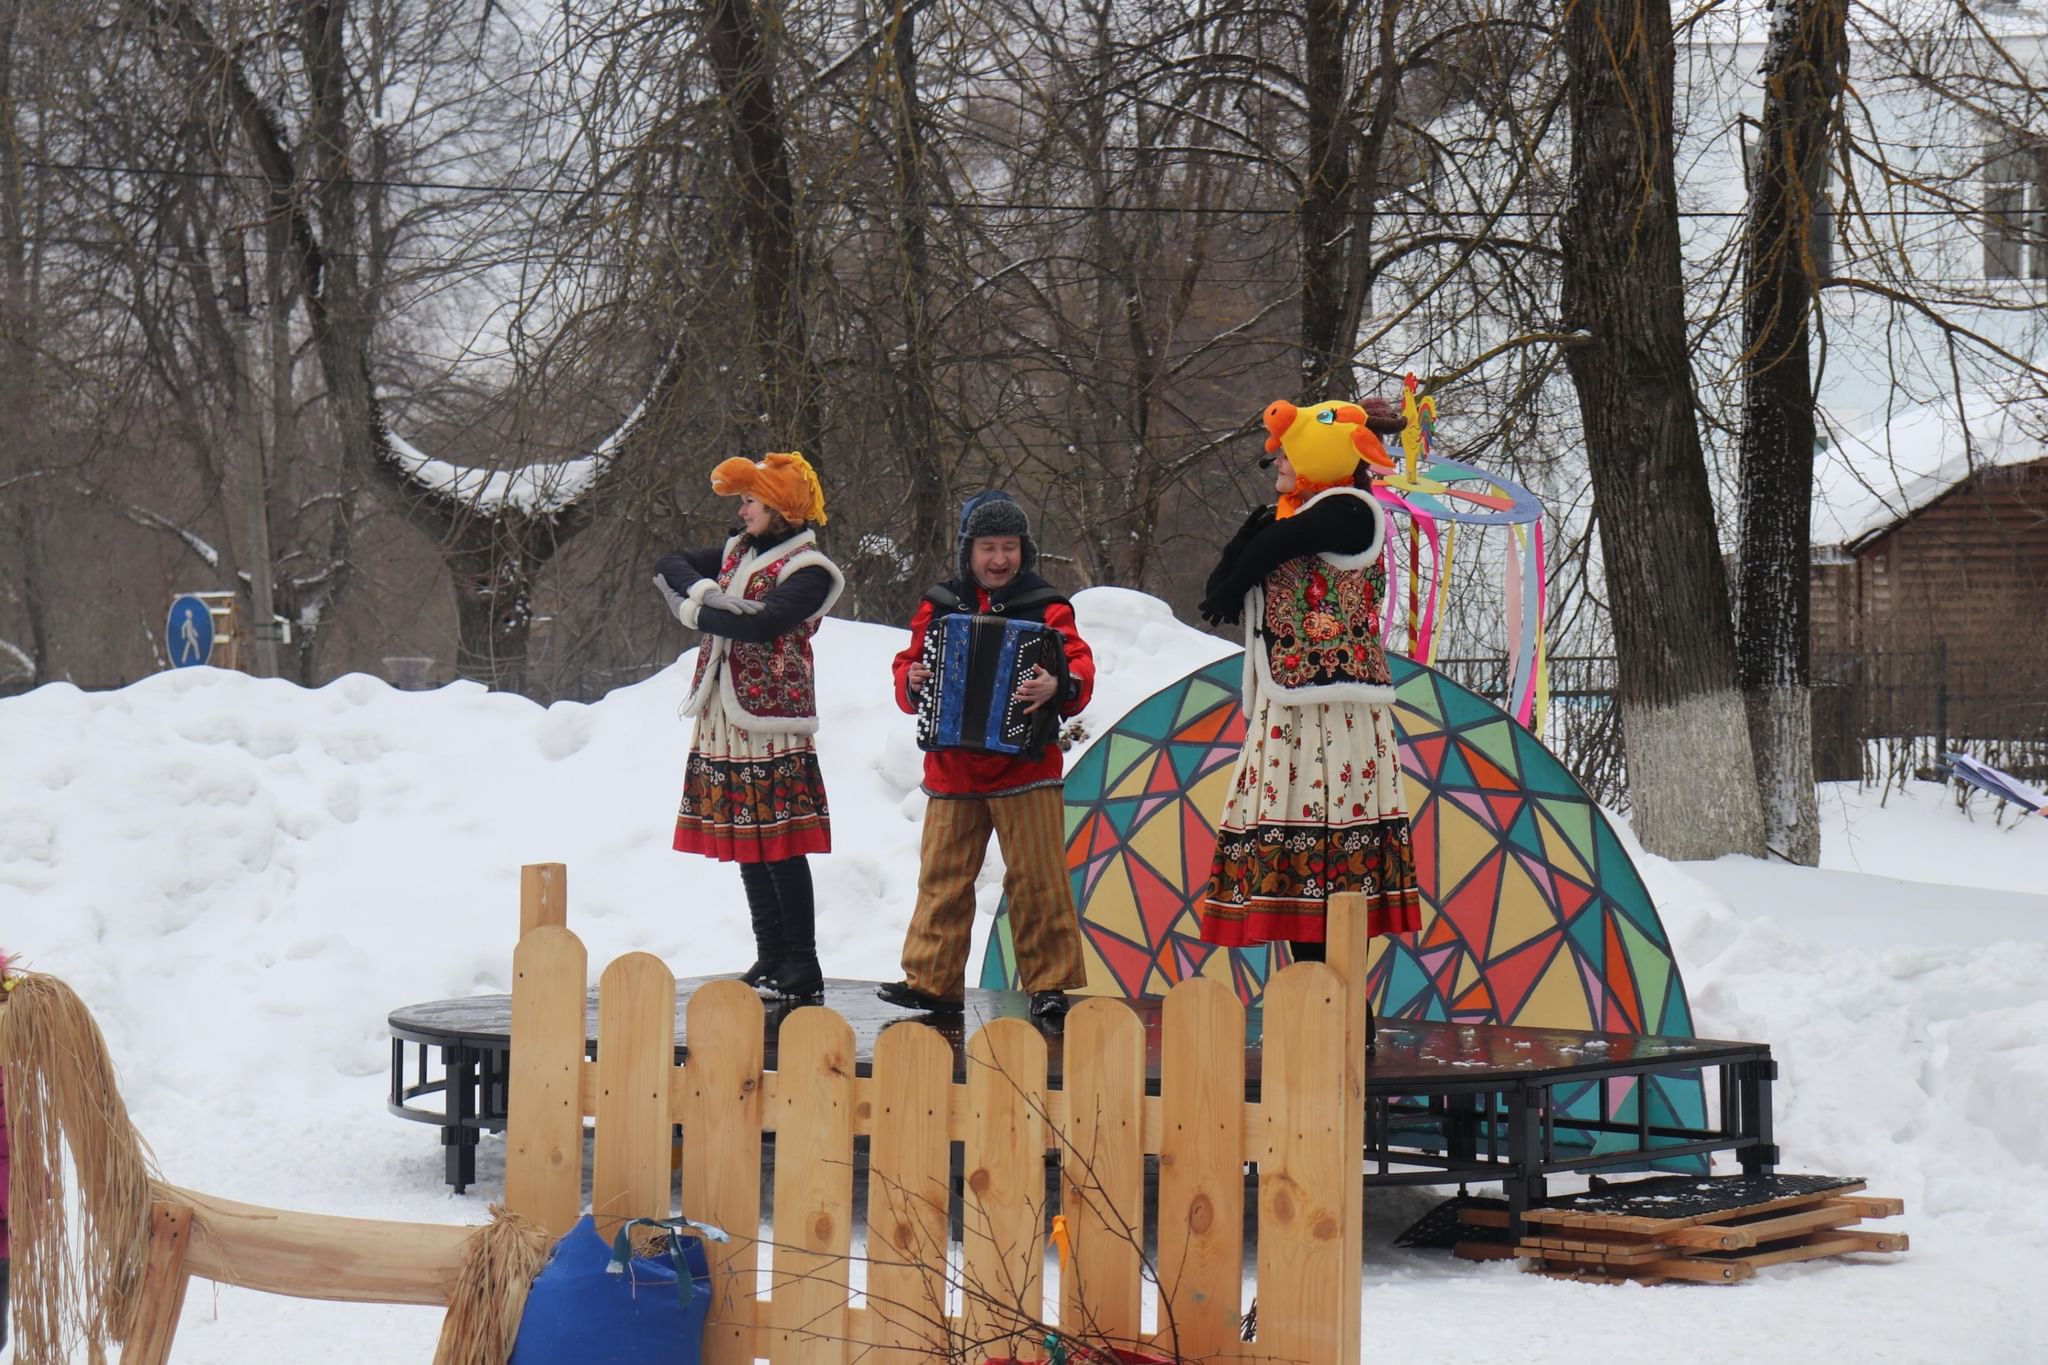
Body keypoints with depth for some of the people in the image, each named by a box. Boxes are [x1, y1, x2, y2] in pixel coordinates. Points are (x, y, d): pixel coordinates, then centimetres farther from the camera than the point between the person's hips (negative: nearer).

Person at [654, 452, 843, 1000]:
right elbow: (670, 565, 14)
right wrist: (703, 592, -6)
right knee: (745, 845, 10)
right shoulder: (739, 553, 17)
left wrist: (694, 610, -10)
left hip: (770, 724, -8)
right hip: (724, 723, 8)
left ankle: (801, 966, -3)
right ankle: (770, 958, 17)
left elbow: (761, 623, -23)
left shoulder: (807, 570, -8)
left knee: (781, 848, -8)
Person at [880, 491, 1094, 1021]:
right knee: (942, 877, 5)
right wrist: (912, 682, -10)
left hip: (1024, 765, -3)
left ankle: (1050, 983, 3)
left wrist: (1059, 684, -30)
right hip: (951, 770, 3)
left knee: (1037, 878, -4)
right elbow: (908, 664, 13)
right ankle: (933, 980, 11)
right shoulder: (939, 606, 11)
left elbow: (1080, 665, -8)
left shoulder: (1046, 607, 2)